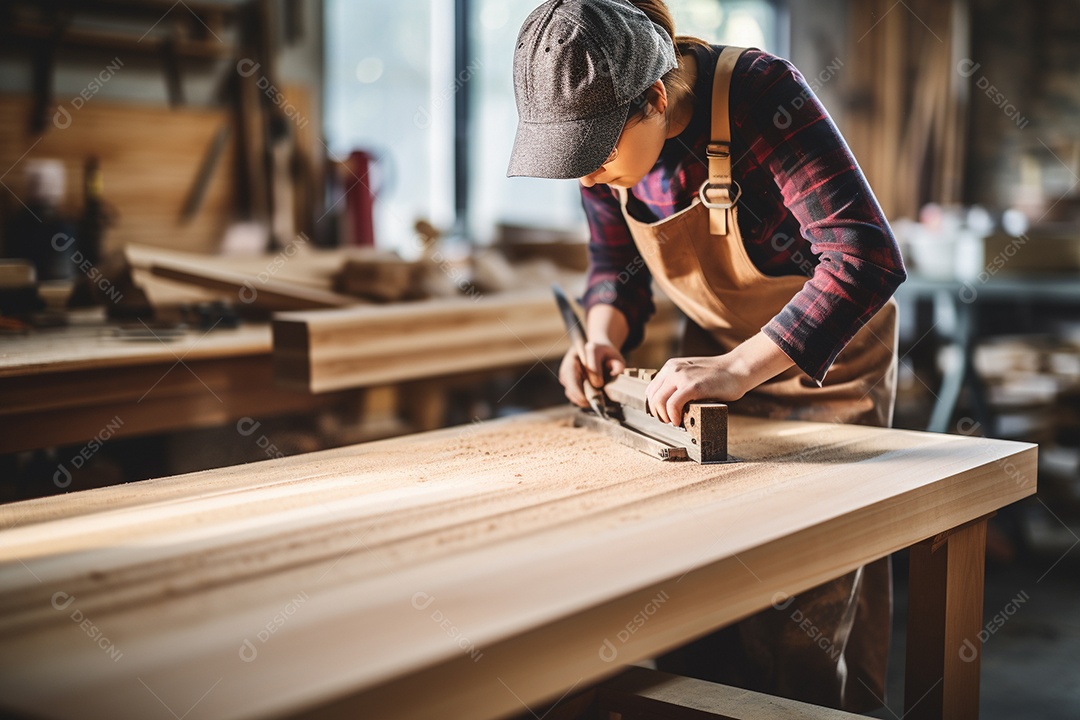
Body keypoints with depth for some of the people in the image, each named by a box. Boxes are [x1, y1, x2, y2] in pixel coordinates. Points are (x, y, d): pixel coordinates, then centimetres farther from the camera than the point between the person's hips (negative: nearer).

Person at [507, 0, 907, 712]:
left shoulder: (762, 95, -30)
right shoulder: (606, 129, -11)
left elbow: (867, 259, -36)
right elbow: (617, 264, 5)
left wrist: (741, 367, -42)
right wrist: (604, 335, -16)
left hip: (829, 355, -5)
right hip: (718, 356, 5)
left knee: (798, 616, -5)